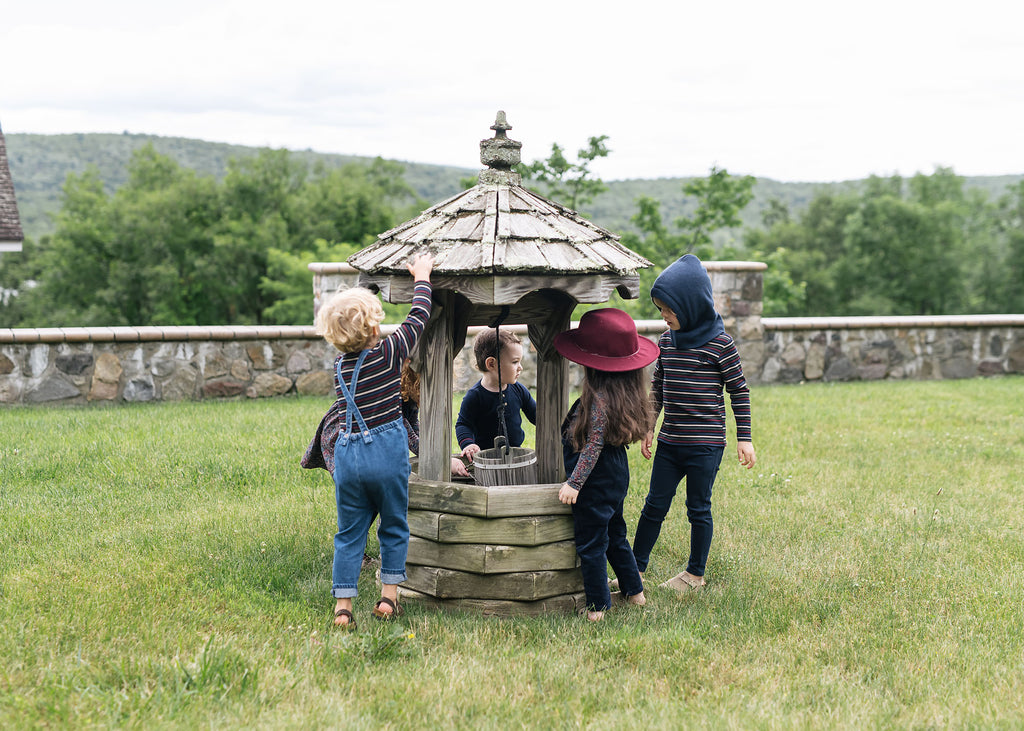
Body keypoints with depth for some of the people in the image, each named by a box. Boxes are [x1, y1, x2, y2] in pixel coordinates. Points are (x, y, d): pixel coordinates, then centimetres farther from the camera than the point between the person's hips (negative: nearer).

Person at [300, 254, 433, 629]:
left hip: (347, 456, 4)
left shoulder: (340, 366, 5)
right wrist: (421, 277, 16)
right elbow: (419, 317, 3)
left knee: (349, 532, 10)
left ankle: (343, 605, 9)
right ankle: (388, 595, 16)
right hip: (387, 452, -4)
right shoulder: (390, 352, -9)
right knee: (393, 527, 14)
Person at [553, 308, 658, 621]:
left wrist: (574, 483, -20)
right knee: (615, 536, 23)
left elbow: (592, 446, -23)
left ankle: (597, 606, 10)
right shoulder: (625, 394, 3)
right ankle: (634, 590, 34)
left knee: (591, 543, 3)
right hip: (616, 478, 9)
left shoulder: (598, 400, -23)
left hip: (596, 482, -9)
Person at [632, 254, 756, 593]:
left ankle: (695, 573, 20)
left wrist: (744, 438, -6)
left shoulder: (719, 343, -11)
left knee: (698, 509, 6)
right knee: (655, 505, 9)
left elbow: (739, 391, -5)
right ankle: (635, 568, 18)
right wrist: (648, 427, 18)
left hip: (705, 445, -5)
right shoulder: (667, 340, 6)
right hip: (669, 442, 5)